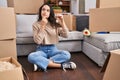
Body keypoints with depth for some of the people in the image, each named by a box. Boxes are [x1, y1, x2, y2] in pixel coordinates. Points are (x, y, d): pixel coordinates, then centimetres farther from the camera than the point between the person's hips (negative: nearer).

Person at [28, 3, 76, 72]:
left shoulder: (55, 23, 3)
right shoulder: (36, 24, -2)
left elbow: (66, 35, -7)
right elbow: (37, 41, -15)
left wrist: (62, 23, -19)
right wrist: (43, 26, -20)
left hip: (53, 49, 2)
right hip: (41, 50, -1)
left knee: (67, 54, -28)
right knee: (31, 57, -35)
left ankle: (41, 63, -24)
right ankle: (61, 65, -29)